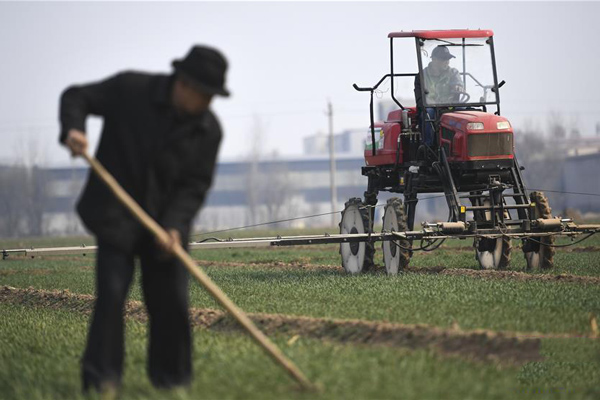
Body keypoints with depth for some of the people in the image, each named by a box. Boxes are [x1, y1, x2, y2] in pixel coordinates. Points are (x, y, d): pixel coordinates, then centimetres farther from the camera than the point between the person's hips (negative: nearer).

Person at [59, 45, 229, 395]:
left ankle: (172, 379, 14)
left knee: (171, 300, 1)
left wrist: (175, 226, -19)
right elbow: (77, 96, -2)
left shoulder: (209, 129, -5)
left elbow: (195, 186, -5)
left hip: (165, 222, 3)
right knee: (111, 292, -11)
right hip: (116, 216, -3)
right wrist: (73, 129, -22)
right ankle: (101, 379, -4)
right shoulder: (130, 88, -13)